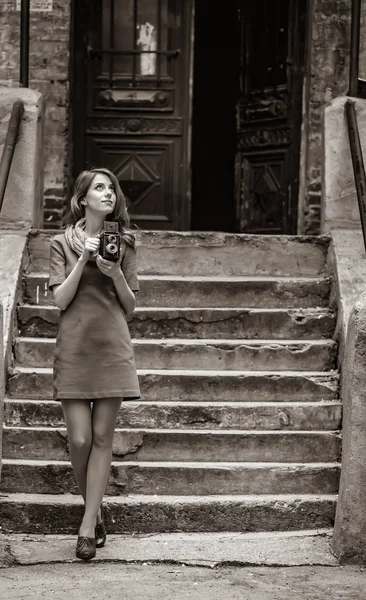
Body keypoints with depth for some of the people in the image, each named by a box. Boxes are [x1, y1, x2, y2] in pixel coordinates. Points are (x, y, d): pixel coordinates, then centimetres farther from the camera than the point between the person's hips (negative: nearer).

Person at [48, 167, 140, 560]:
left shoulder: (123, 244, 10)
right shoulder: (63, 244, 5)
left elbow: (130, 306, 9)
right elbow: (60, 301, -3)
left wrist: (116, 274, -8)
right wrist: (83, 259, -11)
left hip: (112, 348, 1)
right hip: (74, 348, -1)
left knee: (102, 437, -2)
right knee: (80, 439, -5)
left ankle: (88, 526, 3)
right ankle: (94, 510, 19)